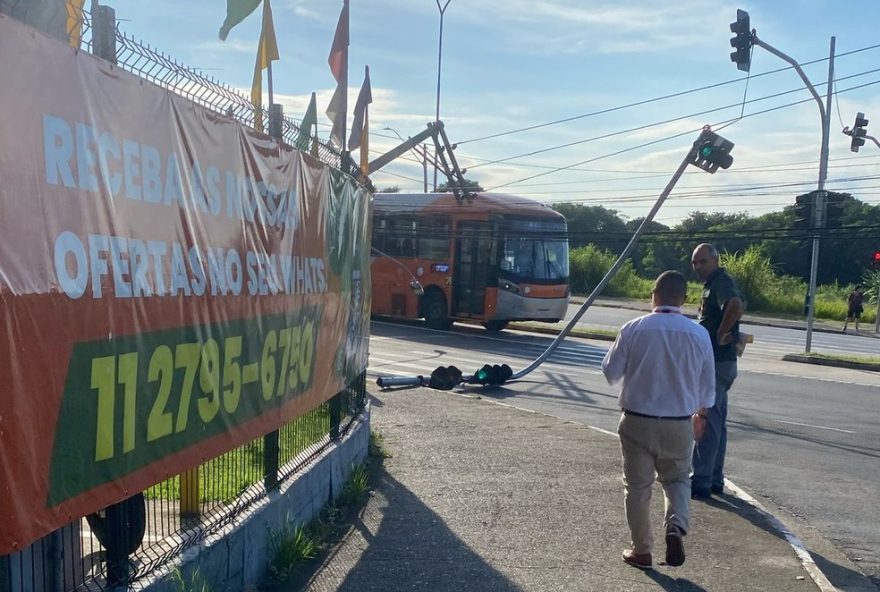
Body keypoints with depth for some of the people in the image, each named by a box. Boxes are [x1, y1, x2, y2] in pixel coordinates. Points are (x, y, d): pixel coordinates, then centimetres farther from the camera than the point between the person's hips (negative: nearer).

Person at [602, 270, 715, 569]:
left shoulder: (633, 329, -11)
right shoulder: (699, 334, -4)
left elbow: (611, 371, -4)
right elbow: (707, 384, 7)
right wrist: (701, 413, 25)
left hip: (637, 421, -1)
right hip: (679, 424, 2)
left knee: (638, 486, 12)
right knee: (677, 479, 21)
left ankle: (641, 550, 20)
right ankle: (676, 526, -3)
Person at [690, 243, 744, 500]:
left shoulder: (720, 282, -15)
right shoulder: (715, 283, 16)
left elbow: (736, 304, -37)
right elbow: (741, 304, 33)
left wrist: (721, 334, -25)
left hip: (716, 362, -11)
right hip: (719, 361, 11)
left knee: (707, 423, -7)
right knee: (716, 422, 15)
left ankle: (701, 482, -3)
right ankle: (714, 479, 23)